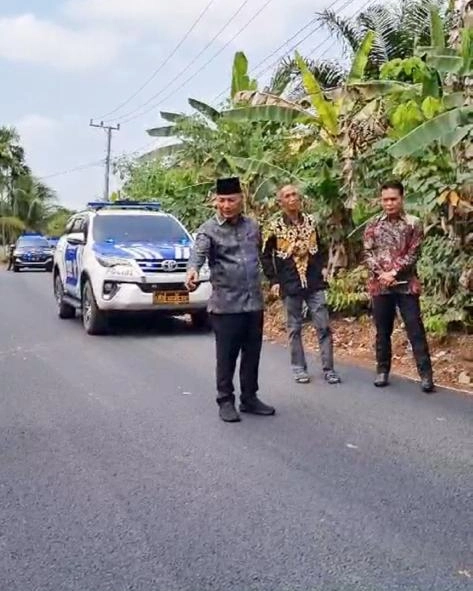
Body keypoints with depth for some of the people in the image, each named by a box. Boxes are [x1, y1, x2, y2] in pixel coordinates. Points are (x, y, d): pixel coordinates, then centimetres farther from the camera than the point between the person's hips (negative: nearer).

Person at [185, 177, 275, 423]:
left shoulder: (252, 225, 10)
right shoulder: (209, 229, -7)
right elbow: (198, 252, -26)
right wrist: (193, 270, -47)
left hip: (254, 303, 5)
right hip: (226, 305, -5)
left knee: (252, 354, 12)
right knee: (227, 356, 2)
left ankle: (250, 398, 25)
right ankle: (225, 401, 15)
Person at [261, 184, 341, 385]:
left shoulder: (310, 221, 5)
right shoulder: (275, 227, -4)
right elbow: (266, 256, 2)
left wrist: (321, 269, 8)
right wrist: (273, 281, -3)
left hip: (314, 282, 2)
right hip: (290, 285, -2)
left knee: (323, 326, -1)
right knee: (294, 328, 7)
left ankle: (328, 369, 5)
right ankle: (299, 369, 18)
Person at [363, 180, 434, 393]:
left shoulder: (413, 223, 1)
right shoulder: (373, 225, 7)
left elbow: (413, 254, -5)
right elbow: (368, 254, 2)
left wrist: (393, 272, -14)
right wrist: (382, 274, -12)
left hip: (406, 285, -2)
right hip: (380, 285, 2)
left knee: (415, 330, -3)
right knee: (382, 331, 10)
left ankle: (426, 374, 1)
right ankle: (382, 371, 21)